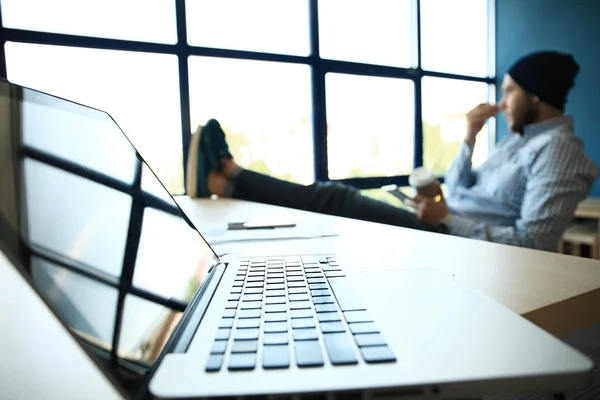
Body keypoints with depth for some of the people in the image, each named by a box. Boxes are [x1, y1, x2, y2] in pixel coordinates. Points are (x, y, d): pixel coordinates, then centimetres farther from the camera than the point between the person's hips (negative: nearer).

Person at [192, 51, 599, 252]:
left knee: (337, 202, -16)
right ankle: (232, 179, -3)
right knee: (338, 196, -6)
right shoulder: (521, 138, 20)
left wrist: (447, 219, -19)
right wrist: (469, 138, 4)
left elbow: (532, 244, -19)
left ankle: (231, 181, -8)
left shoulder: (557, 149, -9)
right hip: (449, 232, 8)